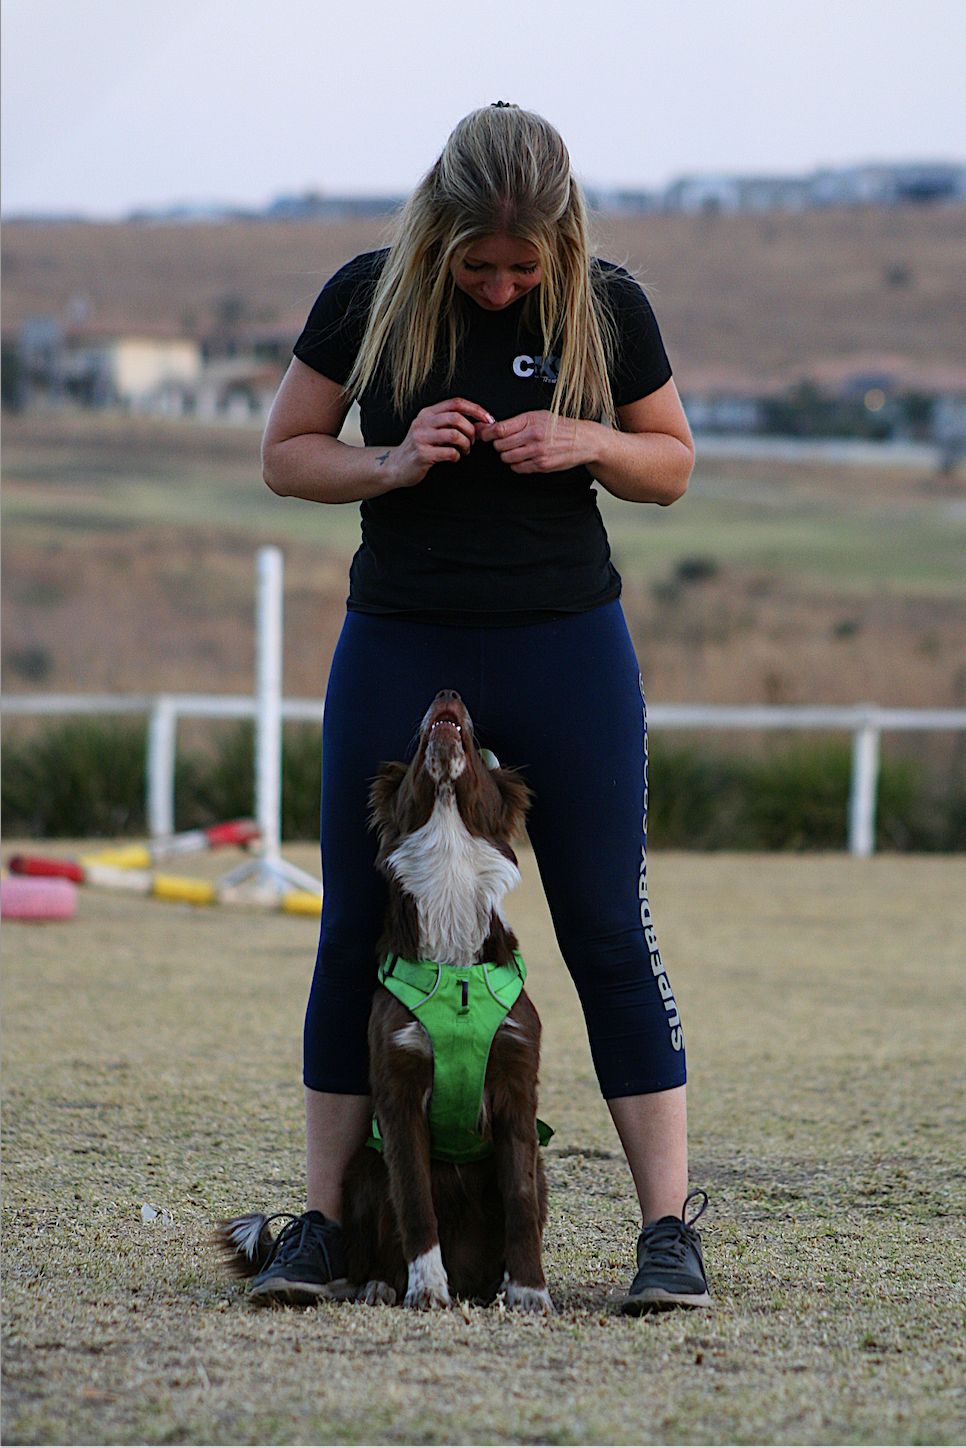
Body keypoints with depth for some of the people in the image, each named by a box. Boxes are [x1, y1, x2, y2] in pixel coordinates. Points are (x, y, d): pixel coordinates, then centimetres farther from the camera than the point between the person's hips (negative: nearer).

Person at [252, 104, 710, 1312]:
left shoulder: (607, 309, -3)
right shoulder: (368, 300, -4)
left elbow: (672, 466, 7)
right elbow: (285, 454, 4)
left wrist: (588, 443, -14)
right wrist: (392, 464, -15)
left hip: (566, 649, -1)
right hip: (398, 649, 1)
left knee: (609, 933, -4)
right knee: (356, 932, 2)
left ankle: (669, 1226, -2)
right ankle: (322, 1224, 11)